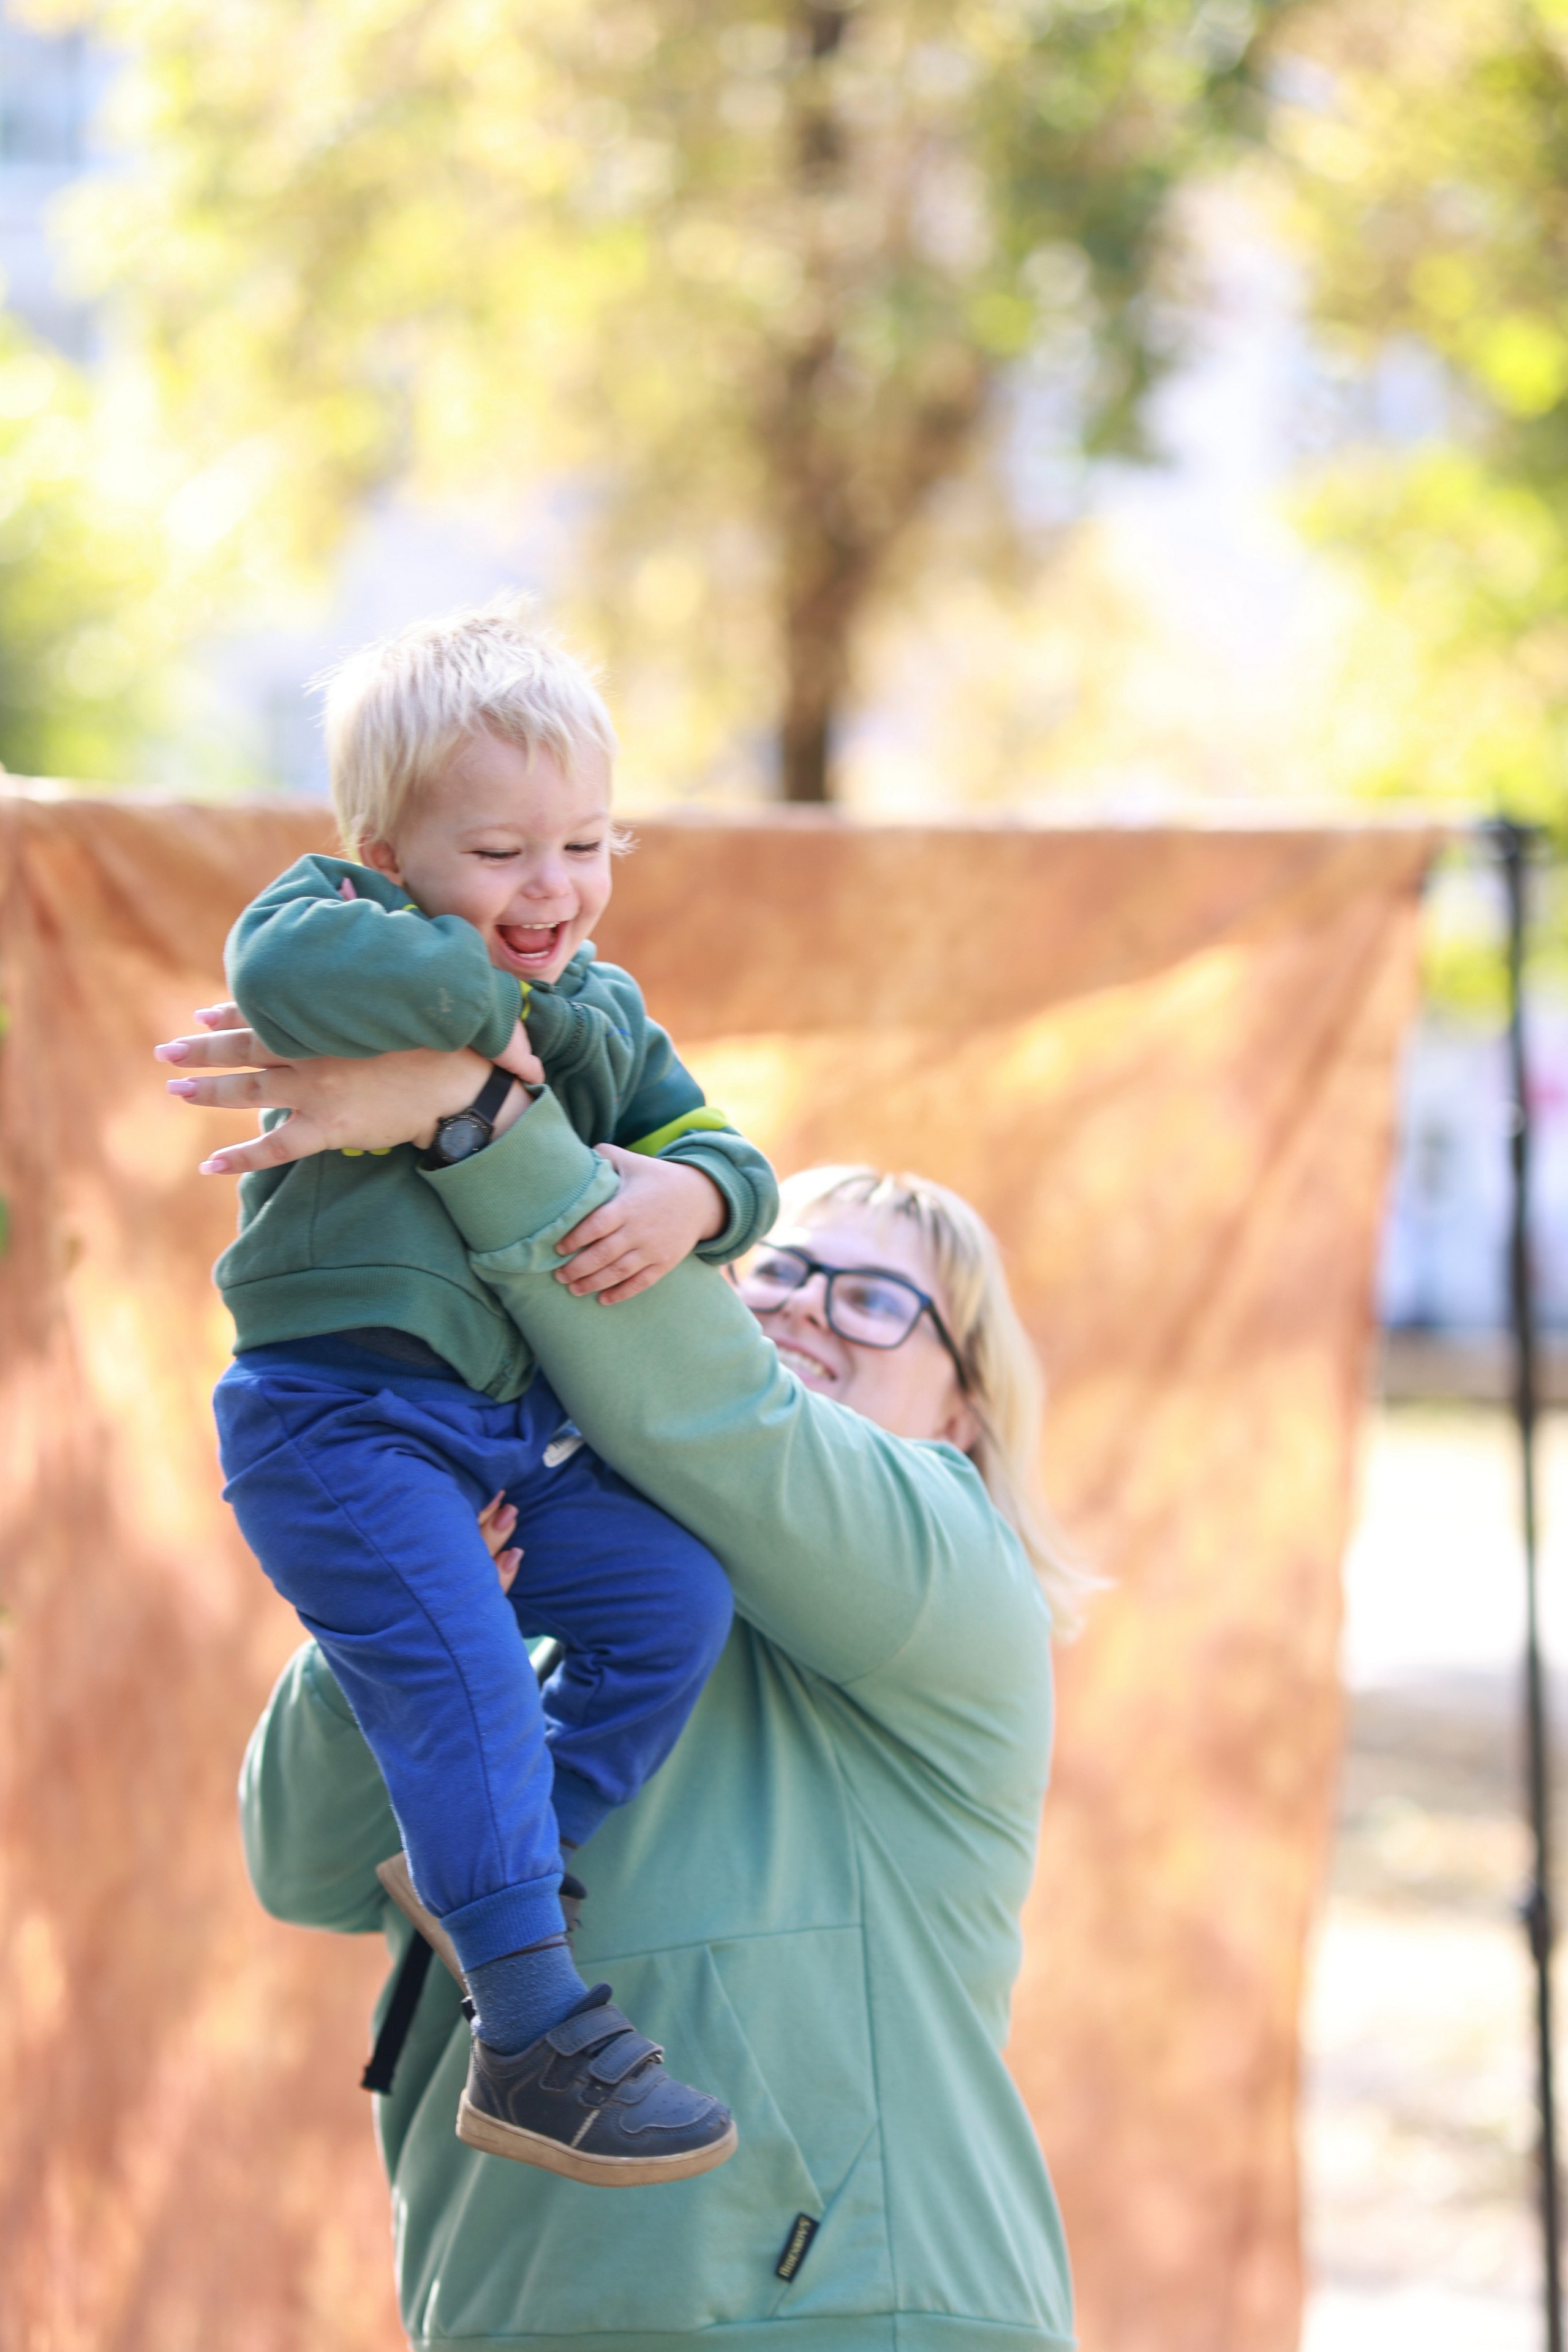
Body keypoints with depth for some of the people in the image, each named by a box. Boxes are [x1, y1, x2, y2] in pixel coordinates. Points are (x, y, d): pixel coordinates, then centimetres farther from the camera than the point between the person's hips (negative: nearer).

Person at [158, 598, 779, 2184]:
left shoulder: (597, 1014, 16)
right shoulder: (343, 926, -6)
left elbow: (715, 1147, 15)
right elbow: (293, 973, -31)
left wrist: (691, 1194, -9)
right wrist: (477, 1003, -20)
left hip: (520, 1427, 8)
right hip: (340, 1414, -8)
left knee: (673, 1596, -3)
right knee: (461, 1674, -18)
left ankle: (481, 1869, 11)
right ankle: (529, 2038, -15)